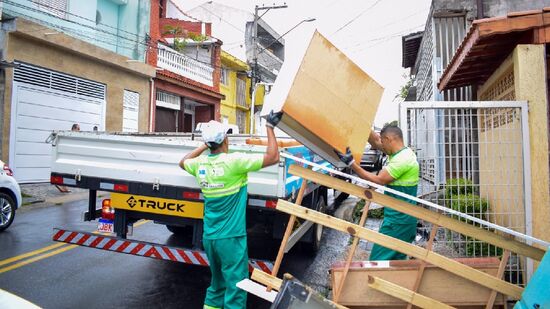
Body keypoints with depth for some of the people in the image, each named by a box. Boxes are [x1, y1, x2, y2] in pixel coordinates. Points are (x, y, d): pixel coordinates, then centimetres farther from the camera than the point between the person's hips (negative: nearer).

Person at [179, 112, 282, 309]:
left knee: (217, 285, 23)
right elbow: (273, 157, -15)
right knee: (235, 288, 3)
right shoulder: (233, 161, -18)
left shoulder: (200, 164, 1)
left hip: (209, 237, 7)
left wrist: (205, 145, 24)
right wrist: (270, 127, -5)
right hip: (230, 238, -7)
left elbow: (182, 163, 25)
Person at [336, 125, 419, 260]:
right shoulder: (402, 153, 10)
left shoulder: (402, 159, -19)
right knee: (398, 259, 16)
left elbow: (379, 180, -19)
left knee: (378, 260, -6)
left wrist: (351, 163, -18)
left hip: (398, 218, -10)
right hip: (404, 217, 10)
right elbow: (375, 140, 18)